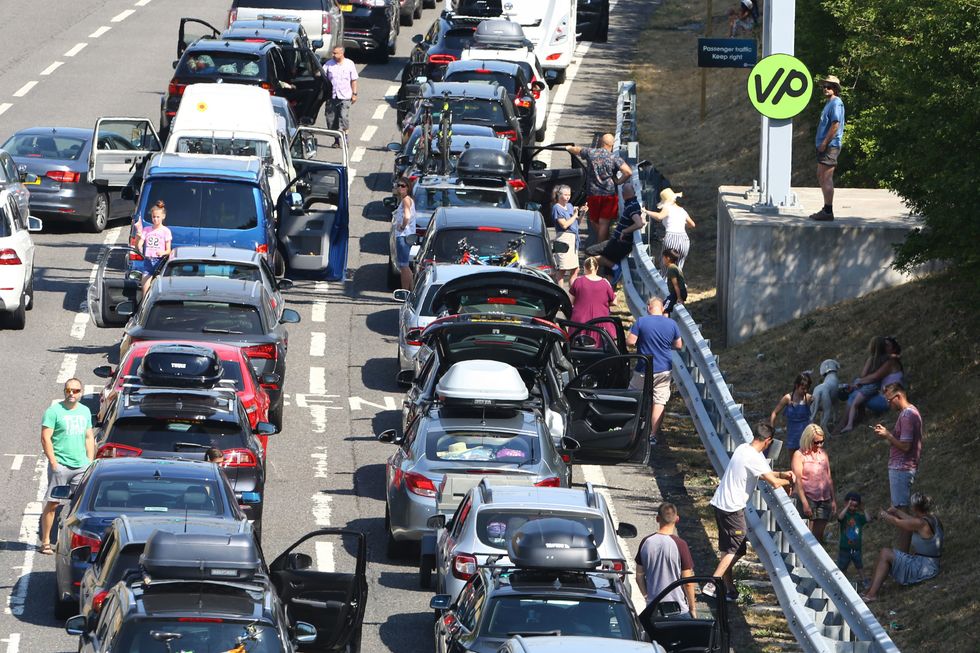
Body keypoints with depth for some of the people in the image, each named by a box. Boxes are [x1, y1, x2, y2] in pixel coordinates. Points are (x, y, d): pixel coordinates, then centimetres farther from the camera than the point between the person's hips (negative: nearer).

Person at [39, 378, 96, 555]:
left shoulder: (85, 411, 15)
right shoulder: (54, 411, -3)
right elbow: (45, 438, -7)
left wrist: (90, 462, 13)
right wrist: (53, 462, -13)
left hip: (82, 466, 5)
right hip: (60, 465, -5)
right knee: (52, 504, -5)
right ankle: (45, 542, -2)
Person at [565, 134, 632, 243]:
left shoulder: (591, 152, -1)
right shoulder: (614, 158, -9)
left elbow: (576, 150, 19)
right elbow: (628, 172, -20)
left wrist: (569, 148, 43)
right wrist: (619, 181, -2)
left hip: (593, 194, 3)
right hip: (609, 194, -3)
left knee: (595, 222, 19)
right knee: (604, 223, -2)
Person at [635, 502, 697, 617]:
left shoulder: (646, 542, -3)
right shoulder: (679, 545, -16)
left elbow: (639, 575, 6)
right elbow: (688, 582, -12)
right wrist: (693, 608, 0)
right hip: (679, 608, -4)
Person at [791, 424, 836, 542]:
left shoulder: (823, 454, 13)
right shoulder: (799, 455, -4)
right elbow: (798, 480, -11)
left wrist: (833, 499, 13)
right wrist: (804, 503, -19)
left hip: (824, 499, 5)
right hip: (808, 498, -5)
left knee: (819, 535, 4)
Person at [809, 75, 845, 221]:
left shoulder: (836, 103, -12)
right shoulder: (829, 103, 19)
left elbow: (835, 124, -21)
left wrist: (824, 143, -21)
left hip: (830, 145, -11)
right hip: (824, 146, 11)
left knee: (826, 178, -9)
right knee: (820, 177, 16)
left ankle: (828, 211, -8)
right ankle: (826, 209, 22)